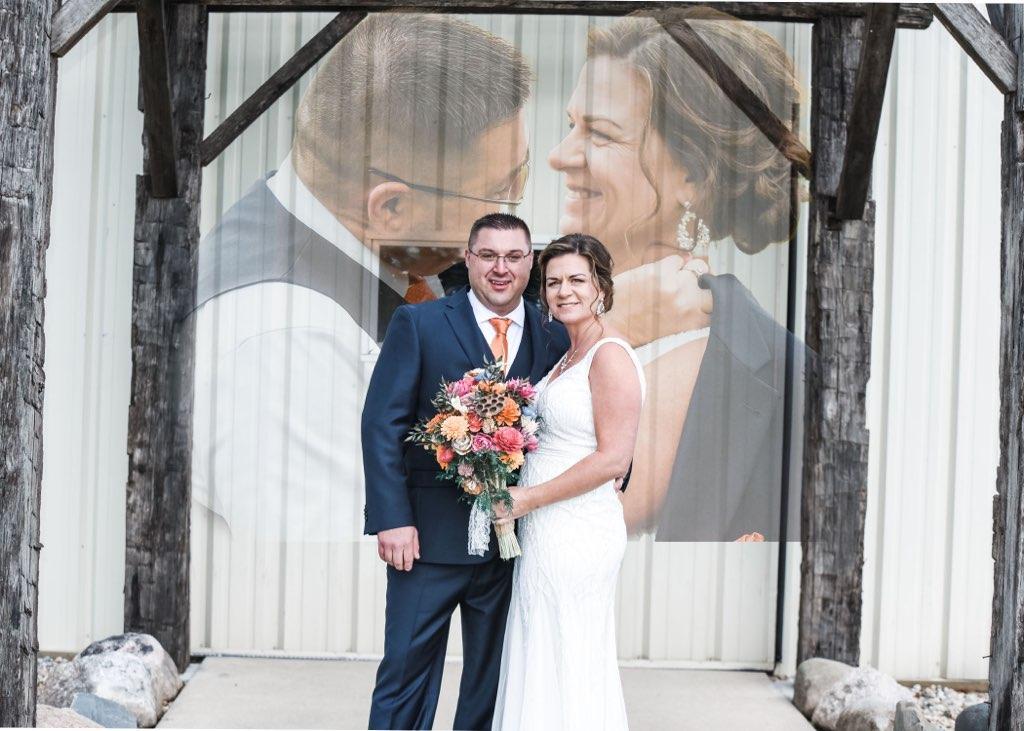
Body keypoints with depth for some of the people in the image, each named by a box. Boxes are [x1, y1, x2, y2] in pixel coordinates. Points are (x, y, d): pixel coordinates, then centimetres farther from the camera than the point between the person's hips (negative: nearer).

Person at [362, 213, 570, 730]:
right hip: (429, 535, -3)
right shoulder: (418, 324, -2)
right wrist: (393, 519, -13)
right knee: (406, 670, 3)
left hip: (514, 538, 3)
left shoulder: (554, 339, 6)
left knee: (492, 677, 13)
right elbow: (382, 424, -6)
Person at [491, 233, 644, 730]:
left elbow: (613, 459, -19)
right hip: (546, 531, 9)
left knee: (566, 666, 1)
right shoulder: (570, 355, 14)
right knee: (542, 663, 15)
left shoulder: (610, 355, -15)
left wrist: (528, 499, -15)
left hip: (576, 533, -9)